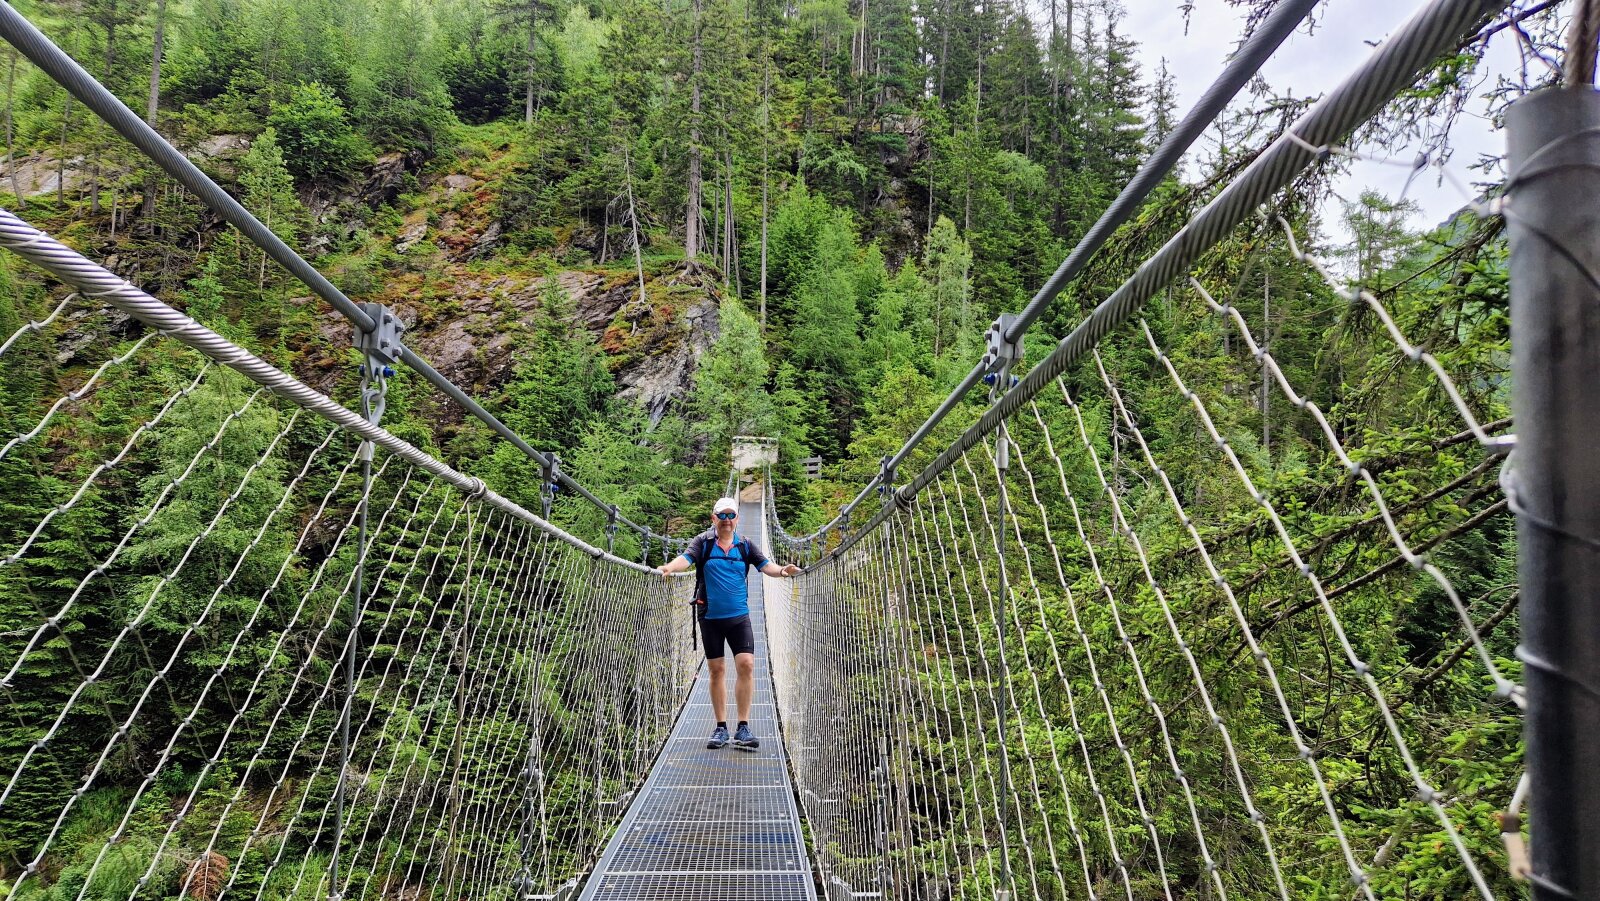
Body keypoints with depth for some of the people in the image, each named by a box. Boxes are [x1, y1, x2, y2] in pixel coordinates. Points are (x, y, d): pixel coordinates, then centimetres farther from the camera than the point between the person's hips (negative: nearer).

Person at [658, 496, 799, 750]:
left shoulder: (745, 545, 5)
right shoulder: (703, 542, 0)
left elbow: (765, 565, -3)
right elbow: (686, 558, -15)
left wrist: (781, 570, -24)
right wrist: (669, 567, -36)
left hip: (739, 616, 1)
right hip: (710, 617, -1)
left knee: (746, 665, -10)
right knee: (716, 670, 7)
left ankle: (743, 727, -2)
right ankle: (721, 727, 17)